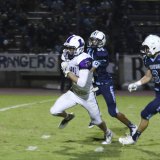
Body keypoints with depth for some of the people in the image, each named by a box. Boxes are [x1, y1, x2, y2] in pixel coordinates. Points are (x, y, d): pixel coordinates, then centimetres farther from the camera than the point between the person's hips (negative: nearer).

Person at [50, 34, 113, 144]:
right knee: (54, 111, -8)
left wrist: (68, 73, -26)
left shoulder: (84, 60, -30)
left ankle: (108, 133, 44)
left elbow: (82, 83, -35)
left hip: (87, 95, -6)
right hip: (74, 93, 6)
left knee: (96, 120, 12)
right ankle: (68, 117, 27)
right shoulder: (68, 58, -6)